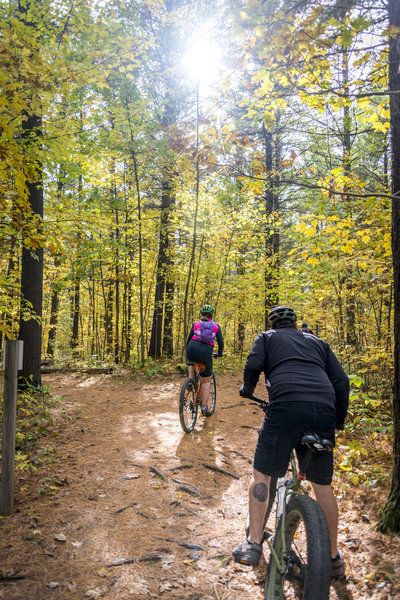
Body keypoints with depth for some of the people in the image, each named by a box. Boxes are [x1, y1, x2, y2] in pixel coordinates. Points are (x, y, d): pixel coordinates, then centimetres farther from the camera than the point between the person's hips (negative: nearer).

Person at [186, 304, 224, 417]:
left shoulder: (196, 324, 15)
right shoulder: (216, 325, 12)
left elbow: (188, 340, 17)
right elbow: (221, 342, 8)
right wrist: (219, 353, 26)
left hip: (192, 350, 1)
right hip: (206, 353, -1)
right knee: (206, 380, 12)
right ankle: (204, 407, 8)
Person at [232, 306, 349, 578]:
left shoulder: (266, 338, 20)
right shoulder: (317, 342, 29)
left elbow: (253, 365, 1)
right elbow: (341, 381, 19)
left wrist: (247, 390, 20)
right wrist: (340, 420, 27)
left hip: (286, 407, -3)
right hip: (324, 410, 4)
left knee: (262, 474, 12)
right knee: (323, 486, 17)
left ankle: (253, 544, 7)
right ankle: (334, 557, 26)